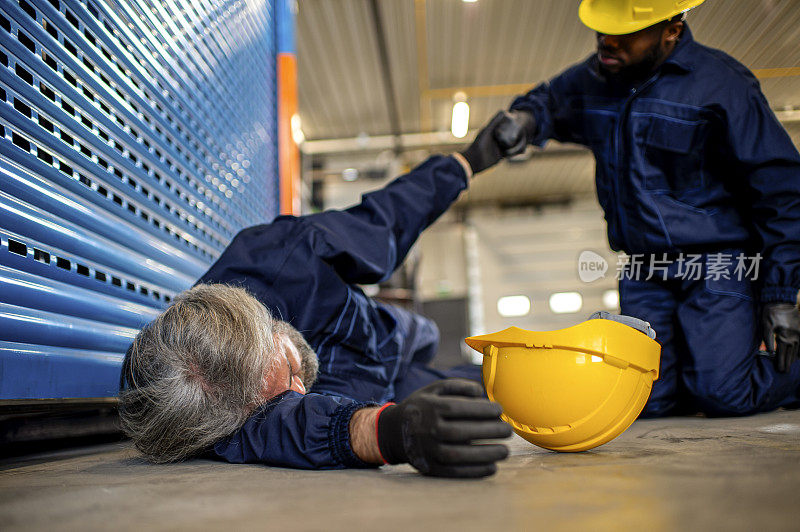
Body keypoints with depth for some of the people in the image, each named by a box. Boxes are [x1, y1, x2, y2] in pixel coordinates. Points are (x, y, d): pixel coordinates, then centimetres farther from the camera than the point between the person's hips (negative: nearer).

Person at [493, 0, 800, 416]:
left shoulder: (721, 84, -10)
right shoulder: (593, 79, 6)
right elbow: (549, 99, 28)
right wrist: (524, 118, 0)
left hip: (718, 262, -5)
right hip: (645, 273, 5)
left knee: (720, 394, -14)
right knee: (645, 400, -1)